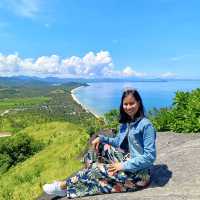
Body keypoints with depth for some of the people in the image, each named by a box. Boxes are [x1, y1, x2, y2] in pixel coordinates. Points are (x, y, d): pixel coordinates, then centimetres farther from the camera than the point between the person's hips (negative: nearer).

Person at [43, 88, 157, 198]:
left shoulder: (146, 125, -21)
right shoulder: (125, 122, 3)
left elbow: (150, 157, -23)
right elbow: (118, 142, 14)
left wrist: (124, 166, -24)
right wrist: (101, 138, -2)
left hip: (138, 172, -8)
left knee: (97, 169, -15)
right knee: (100, 147, 1)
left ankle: (65, 186, 5)